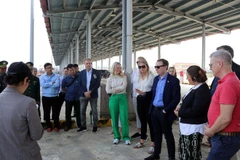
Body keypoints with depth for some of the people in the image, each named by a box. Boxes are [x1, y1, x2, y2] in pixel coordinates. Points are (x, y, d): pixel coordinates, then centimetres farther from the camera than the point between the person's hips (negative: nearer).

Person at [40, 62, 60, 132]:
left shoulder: (56, 76, -1)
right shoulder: (42, 76, 2)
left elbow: (57, 85, -17)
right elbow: (42, 85, -15)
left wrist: (47, 85, -11)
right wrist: (51, 83, -12)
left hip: (54, 97, -1)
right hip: (45, 97, 1)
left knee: (55, 112, 5)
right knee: (46, 112, 8)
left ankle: (56, 126, 17)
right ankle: (48, 126, 21)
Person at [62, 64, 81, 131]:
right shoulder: (66, 78, -2)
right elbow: (63, 87, 10)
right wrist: (68, 92, 5)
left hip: (77, 97, -1)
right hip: (69, 98, 1)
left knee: (78, 112, 7)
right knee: (68, 113, 10)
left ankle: (79, 125, 19)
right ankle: (67, 126, 23)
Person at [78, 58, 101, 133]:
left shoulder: (96, 72, -1)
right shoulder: (81, 73, 6)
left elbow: (98, 84, -6)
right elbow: (80, 84, 3)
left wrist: (90, 92, -14)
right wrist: (84, 92, -11)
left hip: (93, 95, -2)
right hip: (83, 94, 2)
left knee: (94, 111, 3)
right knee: (82, 111, 3)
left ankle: (95, 126, 16)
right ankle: (83, 126, 15)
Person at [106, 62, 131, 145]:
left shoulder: (124, 77, 7)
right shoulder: (110, 79, 7)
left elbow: (123, 87, -8)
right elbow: (108, 90, -3)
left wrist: (114, 89, -5)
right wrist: (119, 89, -5)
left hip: (123, 98, -1)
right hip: (113, 99, 1)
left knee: (124, 118, -4)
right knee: (114, 119, 6)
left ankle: (126, 137, 7)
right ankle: (116, 136, 18)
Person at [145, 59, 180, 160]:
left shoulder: (173, 80, -12)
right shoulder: (156, 79, 9)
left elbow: (176, 98, -15)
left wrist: (166, 110, -16)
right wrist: (151, 107, 9)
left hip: (164, 112, -6)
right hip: (154, 110, 6)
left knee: (168, 134, 7)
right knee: (157, 133, 17)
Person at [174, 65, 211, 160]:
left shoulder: (202, 90, -21)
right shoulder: (196, 88, 9)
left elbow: (195, 110, -25)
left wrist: (179, 113, -14)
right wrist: (181, 107, 1)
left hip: (194, 128, -10)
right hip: (187, 126, 10)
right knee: (184, 151, 22)